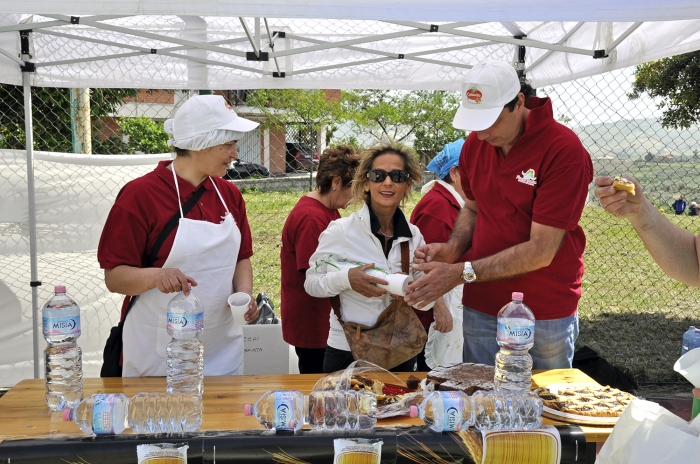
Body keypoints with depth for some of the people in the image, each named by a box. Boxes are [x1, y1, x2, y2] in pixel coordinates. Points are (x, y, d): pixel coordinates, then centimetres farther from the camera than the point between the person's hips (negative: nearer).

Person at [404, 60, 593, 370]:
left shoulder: (564, 150, -18)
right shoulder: (475, 143, 1)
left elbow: (541, 251, -20)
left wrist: (461, 273, -22)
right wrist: (453, 249, -5)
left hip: (545, 313, -4)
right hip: (480, 307, 5)